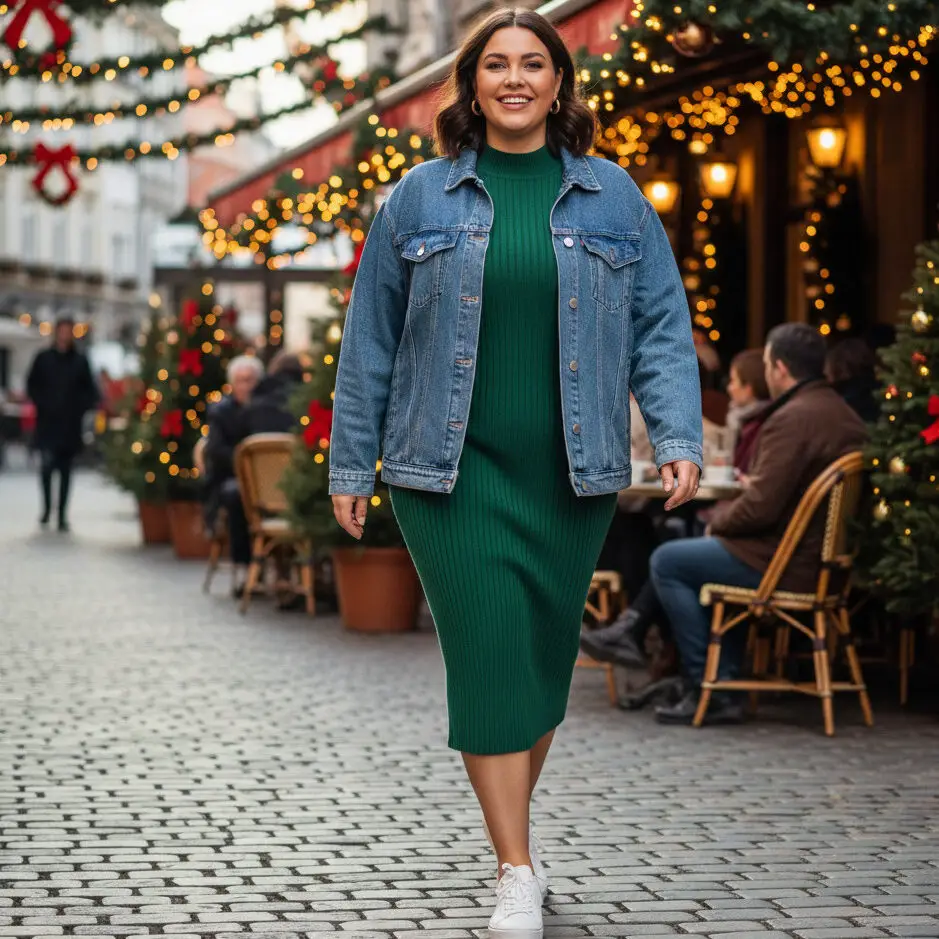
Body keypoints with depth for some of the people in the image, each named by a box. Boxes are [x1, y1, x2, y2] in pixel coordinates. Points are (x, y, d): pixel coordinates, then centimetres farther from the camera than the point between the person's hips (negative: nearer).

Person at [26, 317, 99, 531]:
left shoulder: (80, 361, 5)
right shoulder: (43, 358, 4)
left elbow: (90, 390, 10)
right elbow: (32, 385, 8)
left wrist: (81, 408, -5)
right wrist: (41, 404, -5)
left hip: (71, 425, 1)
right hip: (47, 423, -1)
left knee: (65, 470, 3)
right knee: (47, 464, -10)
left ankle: (62, 515, 7)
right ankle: (47, 507, 10)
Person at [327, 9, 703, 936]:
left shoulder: (613, 199, 7)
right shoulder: (420, 199, 4)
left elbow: (661, 328, 6)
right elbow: (370, 340, 7)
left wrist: (680, 438, -7)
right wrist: (350, 465, 6)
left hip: (570, 475, 2)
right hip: (453, 470, -2)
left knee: (546, 653, 9)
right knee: (489, 652, -9)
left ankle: (511, 829, 30)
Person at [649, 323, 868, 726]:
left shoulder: (791, 420, -21)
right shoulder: (845, 416, 9)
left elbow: (761, 508, -24)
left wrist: (718, 521, -6)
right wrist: (755, 484, 16)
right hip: (822, 556, 10)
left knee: (666, 561, 1)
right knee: (715, 554, 32)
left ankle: (707, 689, -1)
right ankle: (726, 679, 24)